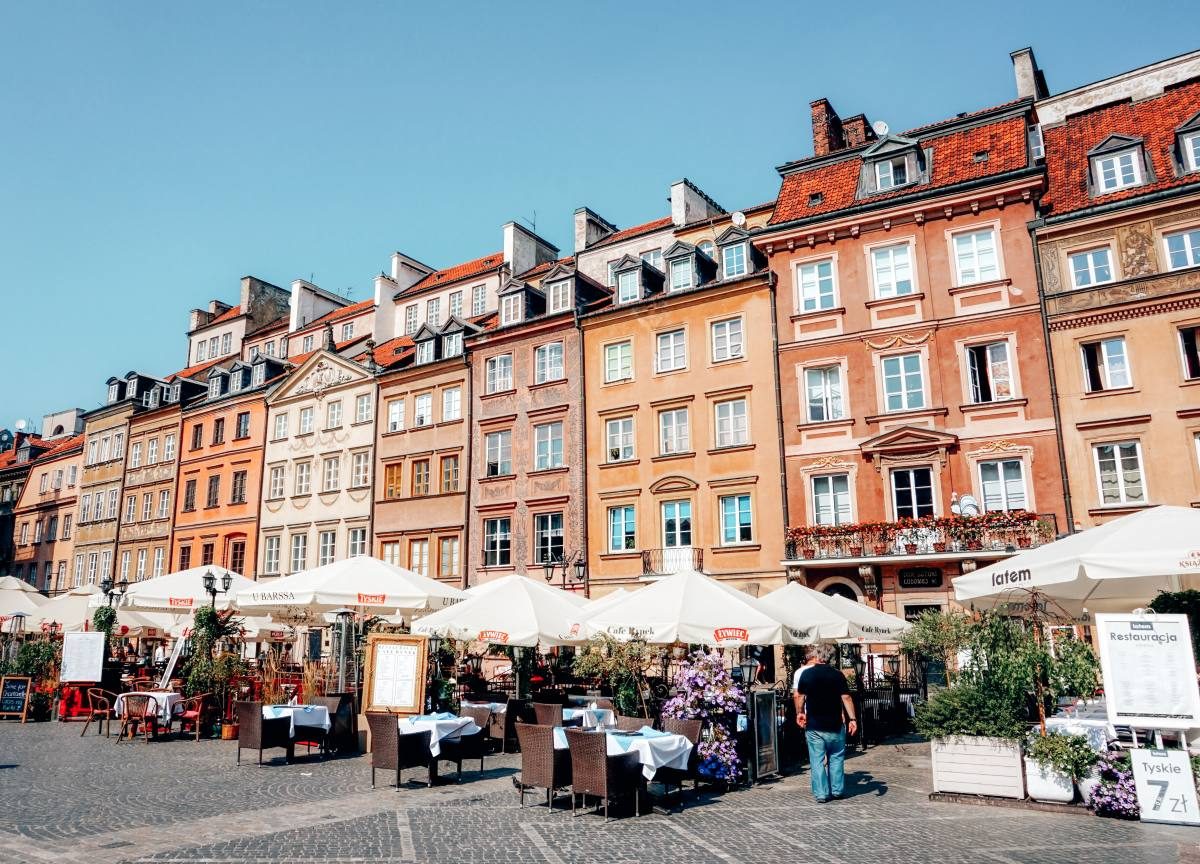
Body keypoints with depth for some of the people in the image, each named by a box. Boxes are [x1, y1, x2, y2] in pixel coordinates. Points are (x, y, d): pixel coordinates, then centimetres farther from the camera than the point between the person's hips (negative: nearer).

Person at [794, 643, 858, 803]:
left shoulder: (805, 673, -3)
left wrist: (799, 713, 19)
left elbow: (799, 696, 5)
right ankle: (837, 790, 20)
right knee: (836, 758, 16)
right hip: (835, 725, 1)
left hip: (814, 725, 0)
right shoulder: (837, 675, -5)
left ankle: (821, 794, 6)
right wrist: (852, 719, -4)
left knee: (817, 761, 6)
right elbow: (846, 698, -9)